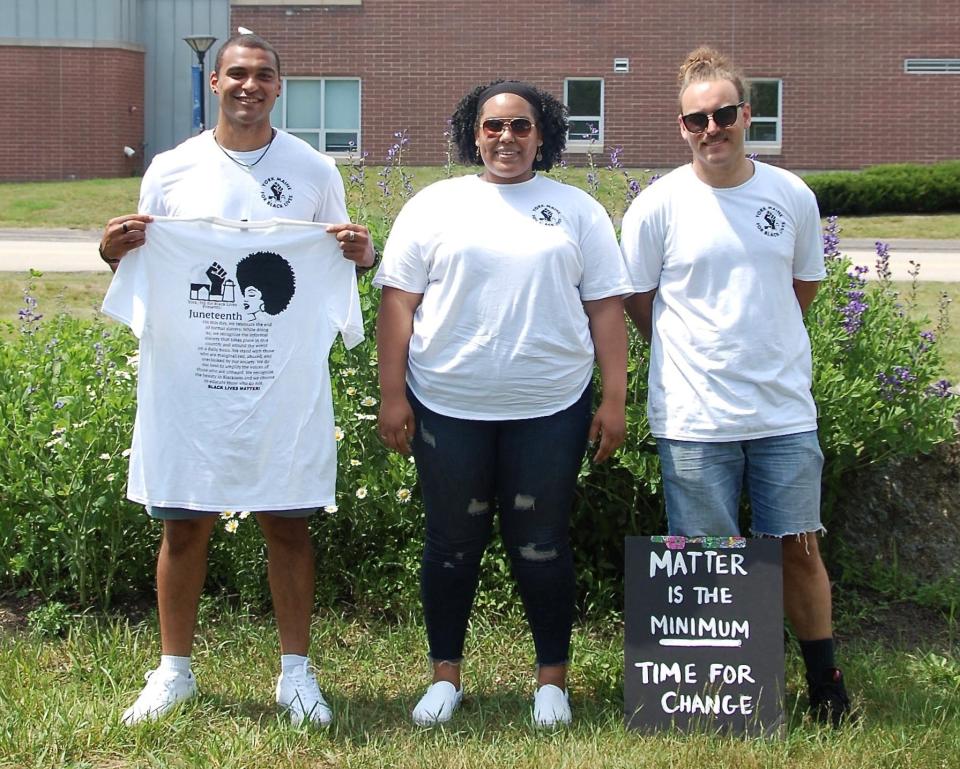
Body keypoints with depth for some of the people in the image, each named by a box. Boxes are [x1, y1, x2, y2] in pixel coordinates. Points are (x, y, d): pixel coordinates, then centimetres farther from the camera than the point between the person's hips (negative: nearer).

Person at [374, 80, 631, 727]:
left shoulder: (578, 211, 7)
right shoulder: (435, 206, 5)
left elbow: (606, 307, 5)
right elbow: (398, 301, 2)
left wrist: (615, 400, -1)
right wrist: (392, 395, -4)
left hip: (550, 408, 0)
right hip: (448, 406, 0)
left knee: (542, 545, 6)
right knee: (453, 543, 9)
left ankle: (553, 679, 19)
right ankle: (445, 675, 22)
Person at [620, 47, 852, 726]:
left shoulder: (793, 196, 2)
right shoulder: (659, 205, -6)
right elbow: (639, 303, 4)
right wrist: (696, 356, 6)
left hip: (785, 410, 2)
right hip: (694, 416, -2)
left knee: (800, 547, 8)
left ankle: (828, 683, 24)